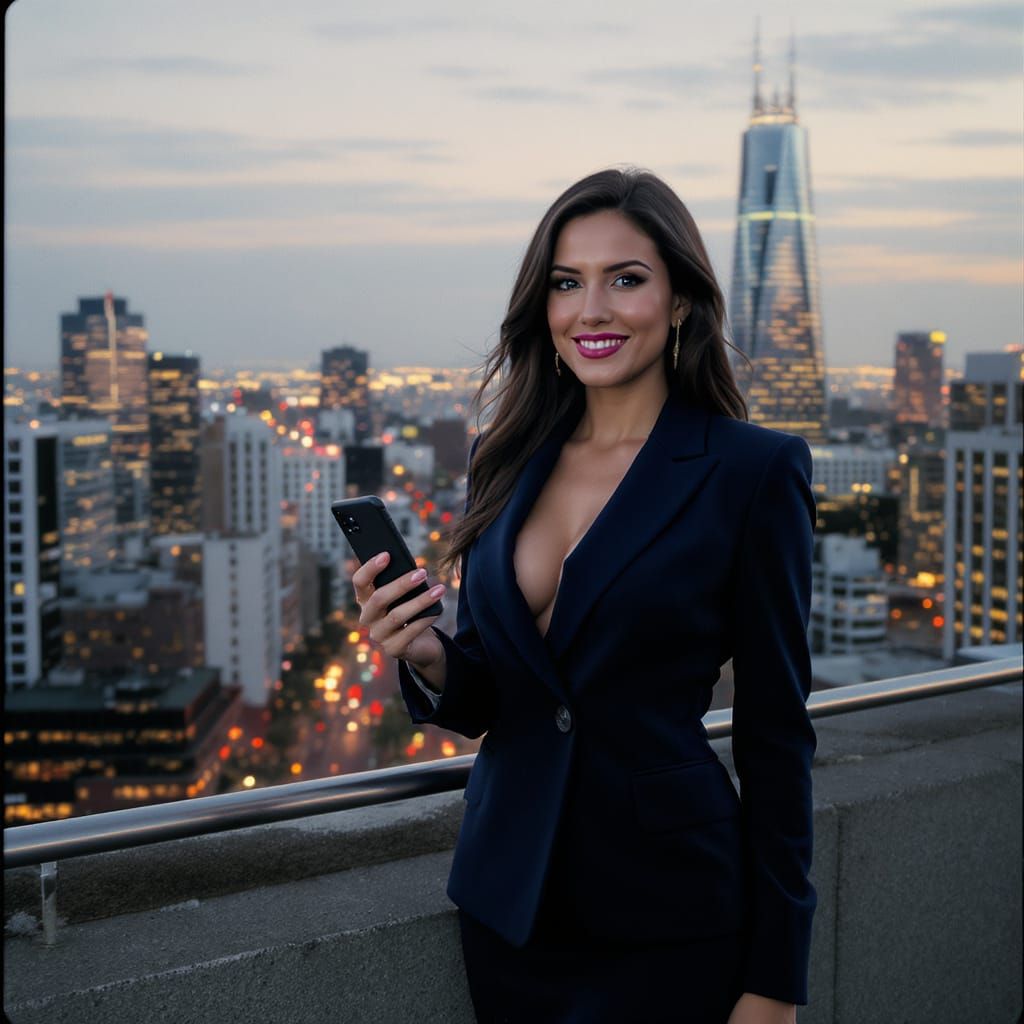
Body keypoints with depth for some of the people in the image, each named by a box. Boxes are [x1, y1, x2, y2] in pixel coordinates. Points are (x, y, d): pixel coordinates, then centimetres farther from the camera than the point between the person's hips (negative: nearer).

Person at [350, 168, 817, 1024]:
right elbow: (481, 700, 9)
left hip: (664, 926, -5)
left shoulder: (754, 470, -10)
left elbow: (775, 730, -9)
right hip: (507, 907, 5)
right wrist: (427, 658, -14)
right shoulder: (508, 462, 4)